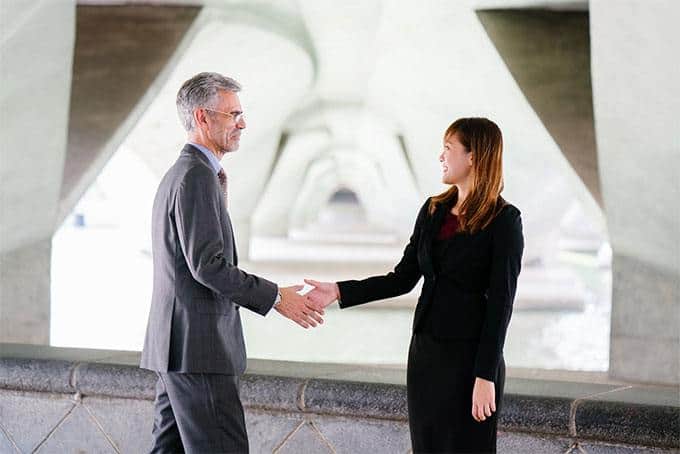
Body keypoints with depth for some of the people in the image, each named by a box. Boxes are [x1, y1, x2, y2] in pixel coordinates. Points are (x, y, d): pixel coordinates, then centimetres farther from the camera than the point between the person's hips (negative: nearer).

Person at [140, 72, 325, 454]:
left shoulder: (178, 174, 19)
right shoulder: (197, 177, -14)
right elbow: (208, 265, -20)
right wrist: (275, 297, -14)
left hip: (176, 347, 11)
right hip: (199, 349, -11)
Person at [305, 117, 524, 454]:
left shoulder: (504, 221, -10)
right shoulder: (434, 210, 9)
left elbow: (501, 302, -13)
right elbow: (403, 278, 11)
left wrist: (485, 376, -17)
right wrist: (340, 291, 0)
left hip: (470, 356, -6)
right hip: (425, 351, 6)